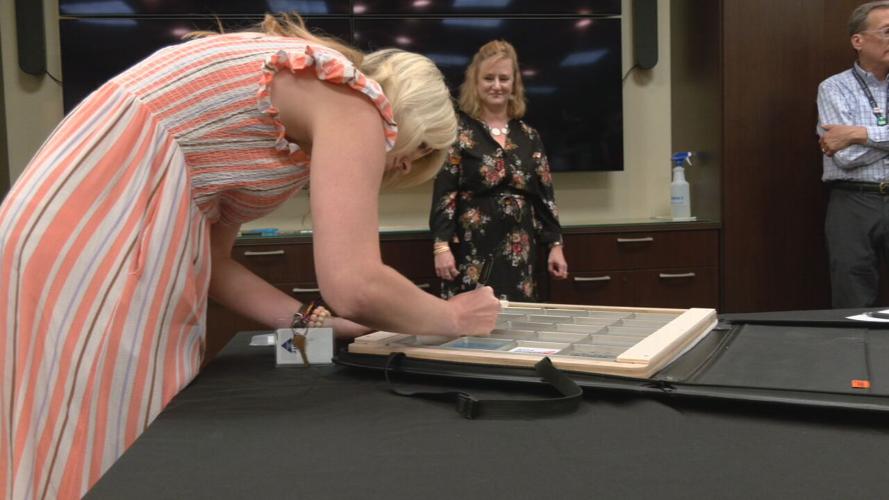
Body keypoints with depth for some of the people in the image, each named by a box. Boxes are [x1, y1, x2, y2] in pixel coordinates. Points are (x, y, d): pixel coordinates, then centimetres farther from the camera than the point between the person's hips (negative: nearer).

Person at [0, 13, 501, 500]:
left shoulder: (295, 127, 21)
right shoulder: (353, 95, -5)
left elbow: (209, 259, 20)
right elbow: (354, 286, -16)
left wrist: (316, 321, 18)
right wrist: (452, 317, 3)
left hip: (90, 231, 10)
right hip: (98, 245, -10)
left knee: (123, 451, 18)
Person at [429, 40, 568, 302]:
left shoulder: (528, 136, 11)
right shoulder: (458, 131, -2)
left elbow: (544, 195, 12)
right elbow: (443, 194, -7)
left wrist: (555, 244, 6)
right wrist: (441, 246, -14)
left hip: (519, 253, 4)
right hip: (472, 251, -4)